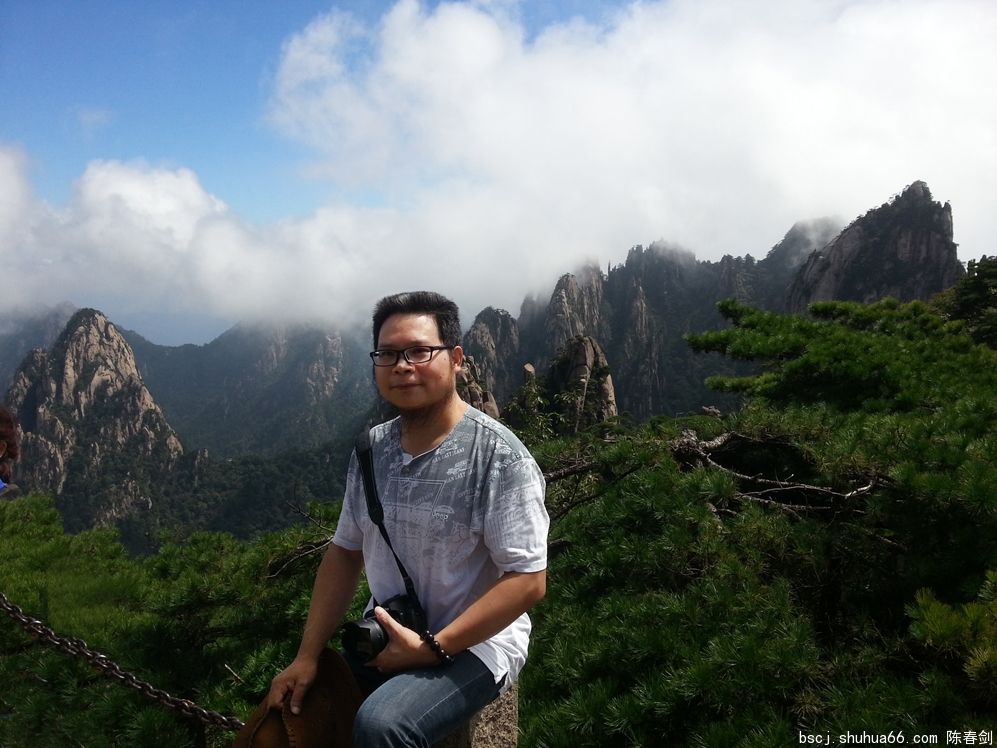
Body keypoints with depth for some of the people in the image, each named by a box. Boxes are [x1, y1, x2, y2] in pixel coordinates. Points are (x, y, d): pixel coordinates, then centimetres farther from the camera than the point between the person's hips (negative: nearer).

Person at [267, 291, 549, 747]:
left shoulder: (499, 455, -18)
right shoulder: (371, 449, 2)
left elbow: (527, 581, -19)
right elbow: (345, 552, 8)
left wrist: (431, 649, -20)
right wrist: (307, 656, -1)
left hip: (472, 642, -6)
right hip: (385, 637, 6)